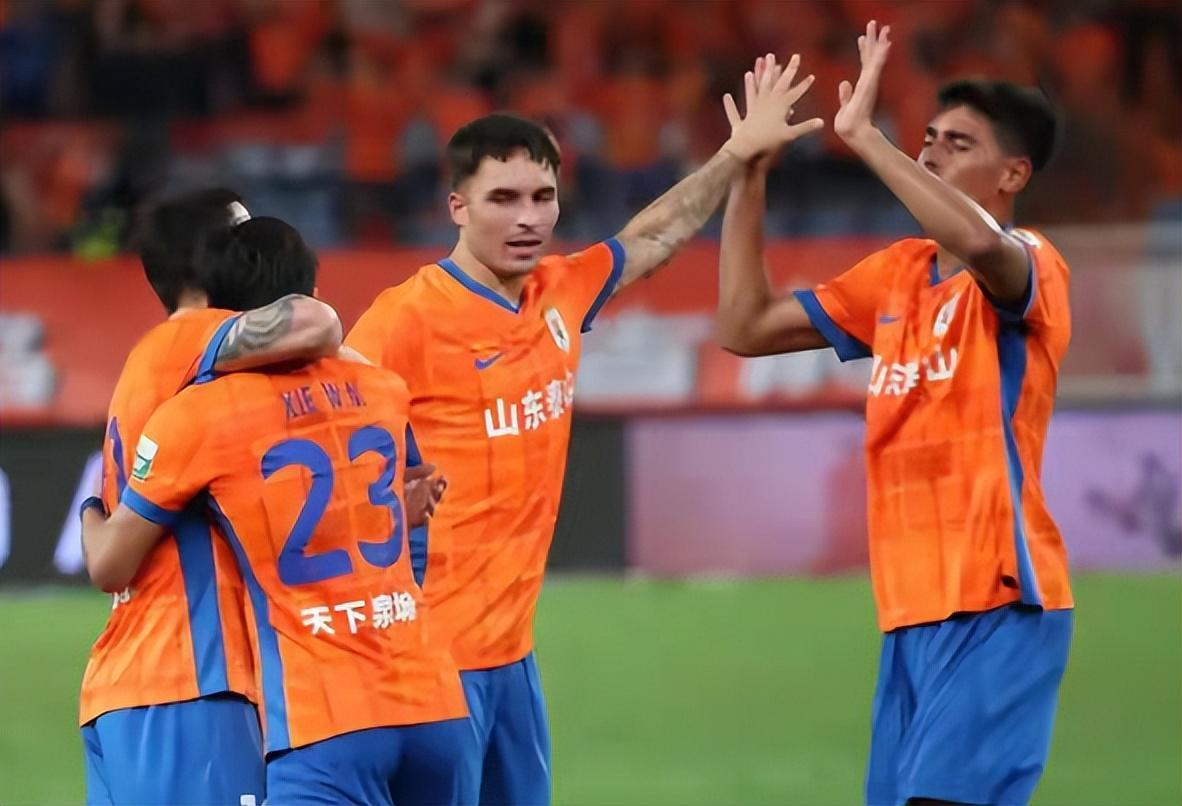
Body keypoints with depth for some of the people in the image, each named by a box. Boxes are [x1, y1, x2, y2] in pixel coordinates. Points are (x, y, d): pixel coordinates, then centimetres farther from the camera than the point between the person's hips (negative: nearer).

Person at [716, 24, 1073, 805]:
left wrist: (862, 134, -26)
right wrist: (748, 174, 11)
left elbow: (980, 244, -33)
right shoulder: (898, 274, 15)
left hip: (995, 602, -8)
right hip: (913, 608, 8)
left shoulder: (1032, 265, -8)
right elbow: (746, 326, 18)